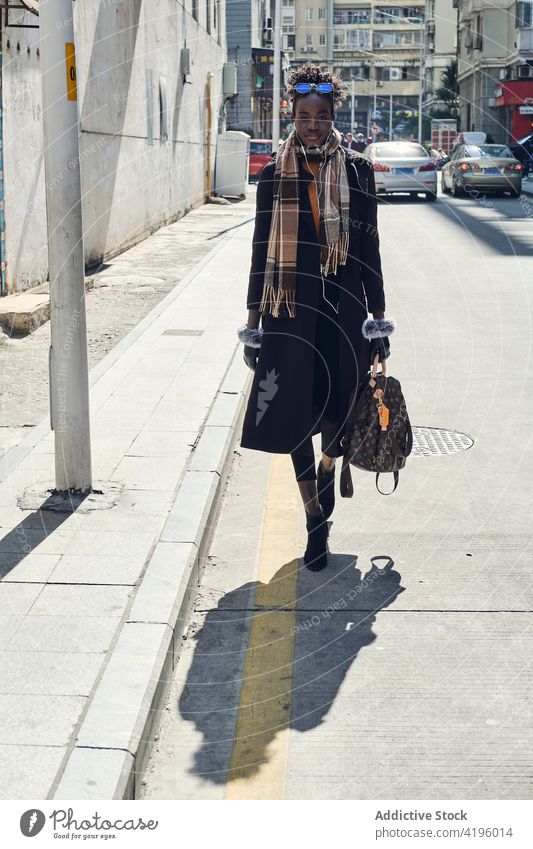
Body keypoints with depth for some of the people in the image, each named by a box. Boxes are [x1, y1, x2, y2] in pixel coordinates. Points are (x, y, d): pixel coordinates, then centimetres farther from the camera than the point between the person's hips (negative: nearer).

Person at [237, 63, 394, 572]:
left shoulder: (356, 171, 4)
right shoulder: (274, 175, 5)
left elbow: (369, 247, 6)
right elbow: (261, 249, 6)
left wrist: (378, 318, 4)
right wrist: (253, 319, 4)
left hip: (342, 306, 0)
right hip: (290, 308, 0)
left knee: (336, 410, 0)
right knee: (294, 413, 1)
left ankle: (329, 465, 36)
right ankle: (315, 517, 14)